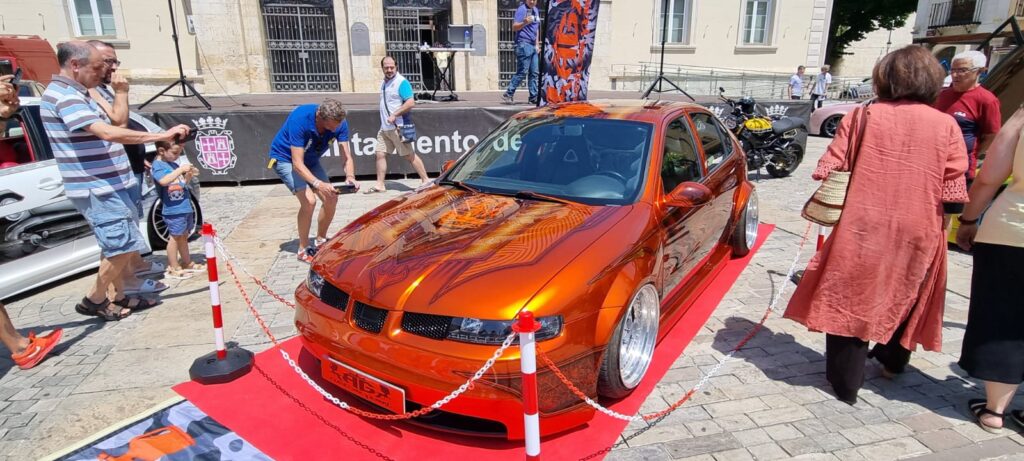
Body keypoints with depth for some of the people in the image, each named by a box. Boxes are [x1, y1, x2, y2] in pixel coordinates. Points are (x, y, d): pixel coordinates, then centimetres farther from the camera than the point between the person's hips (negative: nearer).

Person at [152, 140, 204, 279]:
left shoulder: (174, 164, 13)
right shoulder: (158, 165, -10)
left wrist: (189, 175, 4)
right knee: (175, 237, -2)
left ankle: (187, 263, 29)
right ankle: (173, 268, 7)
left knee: (184, 236, 17)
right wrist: (181, 169, -26)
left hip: (185, 207, 8)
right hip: (173, 209, -8)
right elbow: (164, 181, -29)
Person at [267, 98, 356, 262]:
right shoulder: (300, 119, -37)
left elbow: (347, 157, -17)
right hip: (285, 159, -6)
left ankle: (320, 240, 20)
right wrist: (318, 184, -52)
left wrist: (350, 177, -38)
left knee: (331, 199, -1)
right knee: (309, 200, -23)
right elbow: (297, 164, -37)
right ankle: (304, 249, -7)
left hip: (310, 161, 6)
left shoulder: (339, 123, -21)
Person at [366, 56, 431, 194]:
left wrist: (394, 115, -23)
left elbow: (410, 103, -21)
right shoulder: (384, 83, 16)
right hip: (384, 127, 8)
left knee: (409, 155, -4)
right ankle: (379, 184, 13)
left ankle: (425, 180, 4)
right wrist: (386, 118, 18)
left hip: (398, 127, -8)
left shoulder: (401, 82, -11)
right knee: (380, 154, 7)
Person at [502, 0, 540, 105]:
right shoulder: (522, 9, -6)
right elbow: (514, 27, -11)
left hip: (533, 45, 8)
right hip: (523, 44, -8)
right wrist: (524, 23, -29)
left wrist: (537, 44, 20)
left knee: (534, 72, 5)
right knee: (522, 72, -9)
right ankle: (508, 94, -3)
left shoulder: (536, 10, 18)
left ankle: (534, 97, 8)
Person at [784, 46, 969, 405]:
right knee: (905, 298, 24)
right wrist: (942, 222, 15)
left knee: (850, 302, 9)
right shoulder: (946, 126, -1)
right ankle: (891, 362, 45)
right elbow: (953, 194, -3)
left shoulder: (862, 116, -3)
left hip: (860, 230, -2)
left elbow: (828, 170, -7)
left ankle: (846, 382, 16)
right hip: (918, 234, 2)